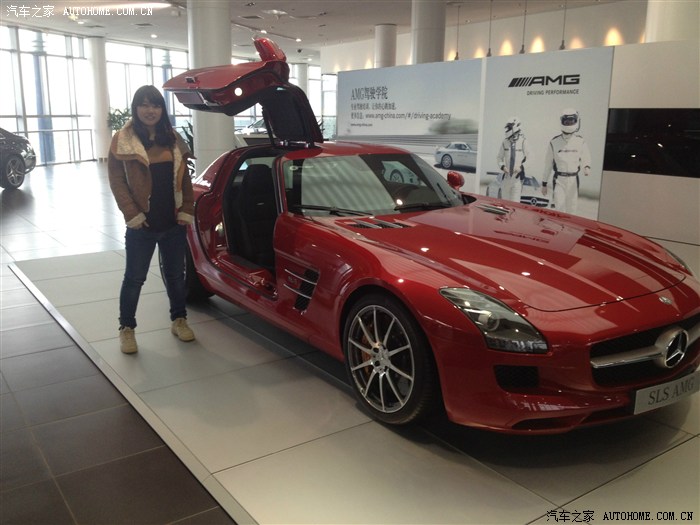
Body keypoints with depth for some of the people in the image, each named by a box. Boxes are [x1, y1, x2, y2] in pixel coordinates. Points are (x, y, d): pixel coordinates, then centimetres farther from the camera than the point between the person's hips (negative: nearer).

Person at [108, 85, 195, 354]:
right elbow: (116, 179, -5)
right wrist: (132, 214, -13)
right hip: (142, 225, -3)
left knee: (176, 274, 14)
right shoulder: (122, 140, -2)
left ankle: (179, 319, 31)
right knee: (134, 278, 6)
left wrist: (187, 210, 0)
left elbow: (185, 178, 10)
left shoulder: (173, 139, 9)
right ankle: (126, 328, 19)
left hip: (173, 223, 3)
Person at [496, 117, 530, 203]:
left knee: (515, 202, -6)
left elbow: (527, 157, 1)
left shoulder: (522, 142, -7)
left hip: (518, 175, -4)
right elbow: (499, 157, 12)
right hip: (507, 175, 4)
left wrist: (521, 167, -13)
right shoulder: (505, 142, 3)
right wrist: (502, 166, -5)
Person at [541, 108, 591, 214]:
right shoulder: (554, 142, -2)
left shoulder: (580, 141, 2)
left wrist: (586, 167, -16)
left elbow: (586, 159, 10)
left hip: (573, 179, 2)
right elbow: (548, 164, 4)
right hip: (559, 180, -2)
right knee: (559, 209, -11)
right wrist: (544, 183, 5)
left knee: (571, 208, 8)